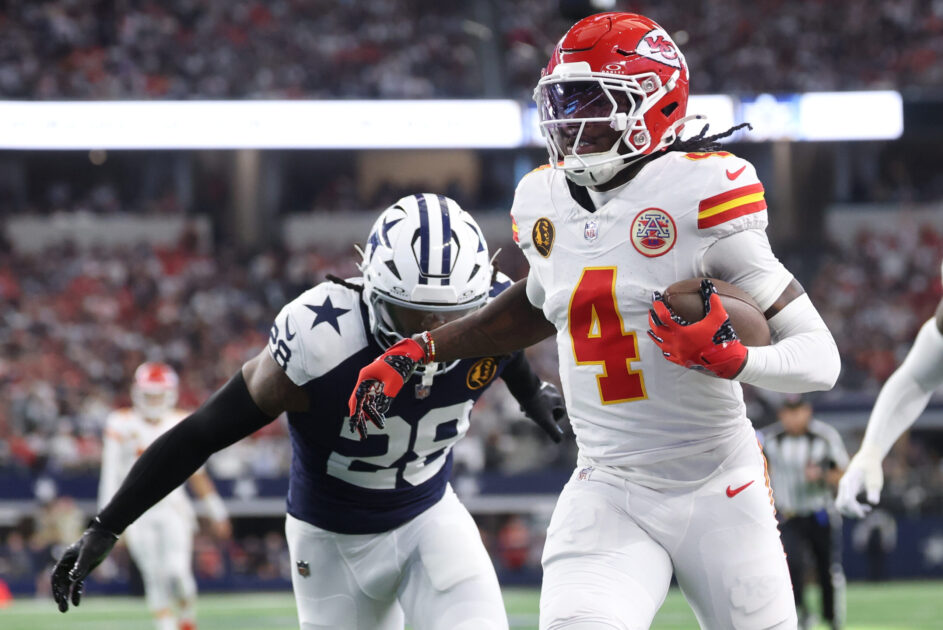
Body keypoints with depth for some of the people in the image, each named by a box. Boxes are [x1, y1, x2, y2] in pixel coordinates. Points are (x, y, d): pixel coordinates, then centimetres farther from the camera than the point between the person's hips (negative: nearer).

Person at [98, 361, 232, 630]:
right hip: (138, 514, 0)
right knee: (154, 577, -7)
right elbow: (111, 474, -4)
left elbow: (198, 475, 11)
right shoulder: (122, 426, -3)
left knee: (177, 572, -13)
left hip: (173, 510, 0)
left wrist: (217, 514, 13)